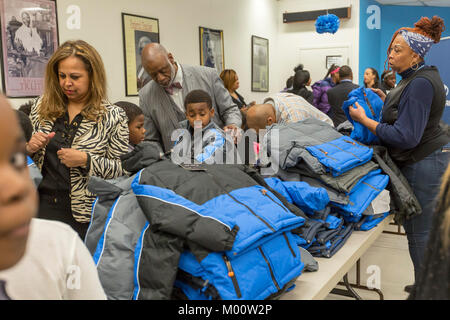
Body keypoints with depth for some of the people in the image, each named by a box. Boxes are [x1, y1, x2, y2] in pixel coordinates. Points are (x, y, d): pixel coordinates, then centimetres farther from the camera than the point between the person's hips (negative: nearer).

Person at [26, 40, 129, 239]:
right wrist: (30, 148, -6)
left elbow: (122, 169, -6)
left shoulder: (113, 117, -5)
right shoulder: (42, 107, 6)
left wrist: (86, 160, -19)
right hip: (42, 206, 3)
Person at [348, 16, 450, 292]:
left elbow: (406, 136, -25)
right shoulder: (418, 77, 11)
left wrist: (364, 120, -19)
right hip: (426, 161, 10)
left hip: (423, 165, -10)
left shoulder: (421, 83, -21)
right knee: (423, 230, 17)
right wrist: (387, 99, 11)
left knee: (420, 234, -1)